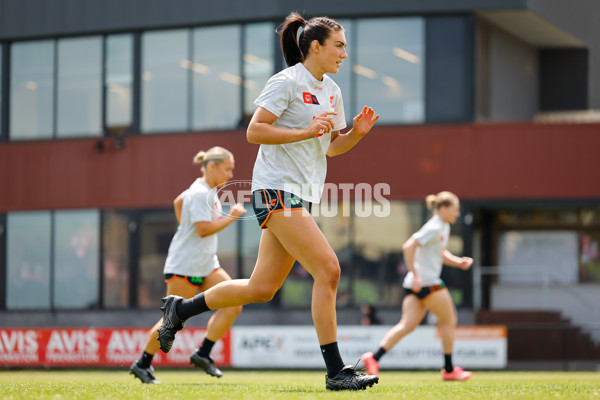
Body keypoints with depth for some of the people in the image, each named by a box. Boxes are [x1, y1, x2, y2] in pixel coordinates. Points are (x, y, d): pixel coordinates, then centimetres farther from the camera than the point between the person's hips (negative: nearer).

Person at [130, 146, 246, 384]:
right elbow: (204, 229, -24)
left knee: (233, 305, -6)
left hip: (206, 265, 9)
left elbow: (178, 201, 30)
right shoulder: (201, 193, -17)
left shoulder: (209, 191, 13)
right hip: (184, 265, -9)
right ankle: (143, 364, 11)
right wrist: (231, 217, -17)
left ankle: (203, 355, -3)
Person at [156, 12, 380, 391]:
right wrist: (306, 131, -19)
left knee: (262, 288, 9)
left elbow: (331, 146, 23)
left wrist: (356, 132, 4)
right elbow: (254, 131, -14)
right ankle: (336, 371, -13)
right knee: (328, 269, -17)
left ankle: (181, 308, 27)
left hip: (301, 196, 9)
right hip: (277, 189, -9)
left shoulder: (331, 90, 16)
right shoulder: (287, 82, -9)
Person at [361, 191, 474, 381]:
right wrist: (415, 275, -22)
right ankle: (449, 370, 12)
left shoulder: (444, 227, 19)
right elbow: (408, 246, -21)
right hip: (427, 282, -9)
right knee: (449, 321, 3)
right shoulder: (434, 228, -13)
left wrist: (458, 262, 13)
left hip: (417, 283, 9)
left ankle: (374, 358, -14)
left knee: (407, 325, -1)